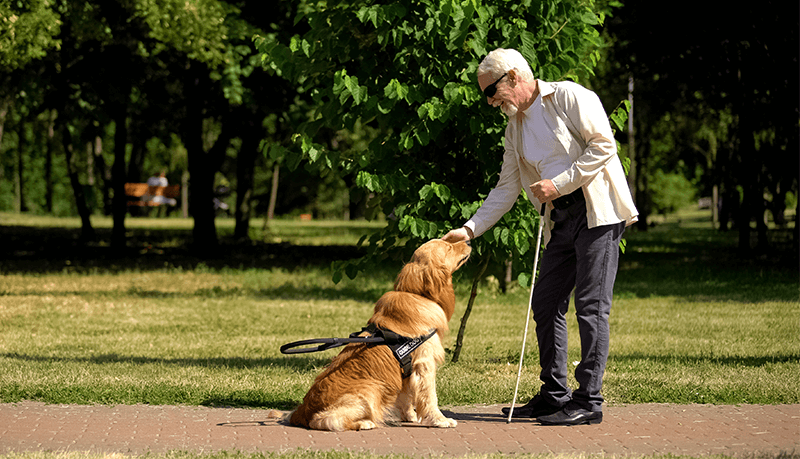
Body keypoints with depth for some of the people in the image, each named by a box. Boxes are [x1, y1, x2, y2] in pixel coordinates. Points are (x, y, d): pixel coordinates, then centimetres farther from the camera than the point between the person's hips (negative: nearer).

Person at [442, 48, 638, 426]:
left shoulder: (569, 97, -5)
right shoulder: (514, 128, 17)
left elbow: (603, 144, -12)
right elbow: (506, 190, 19)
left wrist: (559, 184, -14)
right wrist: (470, 229, 9)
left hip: (597, 210, -8)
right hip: (560, 221, 8)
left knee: (591, 305, -9)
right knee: (546, 304, 6)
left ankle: (589, 401, -7)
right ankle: (554, 395, 16)